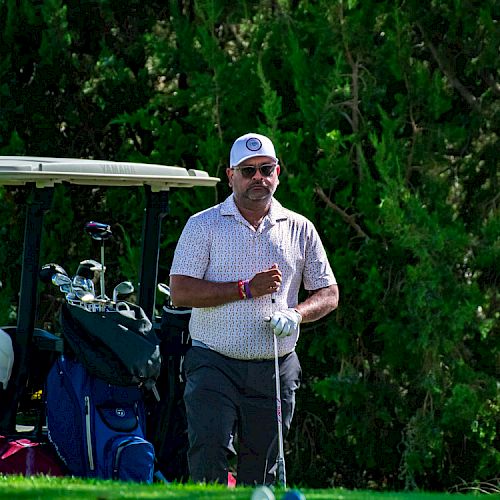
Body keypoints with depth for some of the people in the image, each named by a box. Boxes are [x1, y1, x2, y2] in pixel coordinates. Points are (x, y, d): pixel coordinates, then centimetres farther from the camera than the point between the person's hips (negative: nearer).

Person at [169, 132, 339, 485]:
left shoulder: (300, 230, 11)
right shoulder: (203, 225, 3)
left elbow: (329, 294, 13)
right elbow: (180, 292, -6)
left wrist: (297, 314, -9)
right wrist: (246, 289, -12)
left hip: (276, 370, 3)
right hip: (215, 364, -2)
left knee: (262, 470, 4)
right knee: (209, 453, -18)